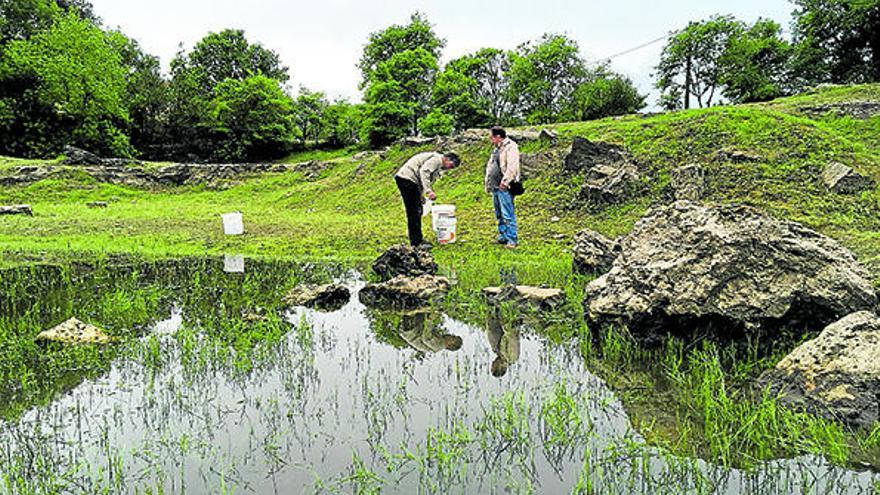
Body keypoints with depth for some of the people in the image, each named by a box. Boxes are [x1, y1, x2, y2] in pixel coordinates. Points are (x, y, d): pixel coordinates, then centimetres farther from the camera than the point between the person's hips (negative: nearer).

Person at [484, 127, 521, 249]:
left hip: (504, 187, -10)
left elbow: (512, 167, -20)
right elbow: (490, 166, 26)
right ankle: (503, 237, 23)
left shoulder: (511, 147, -10)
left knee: (508, 215, -9)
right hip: (495, 187, 10)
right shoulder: (496, 148, 20)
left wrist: (504, 182, -22)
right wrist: (487, 182, 18)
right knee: (499, 214, 15)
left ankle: (512, 240, -6)